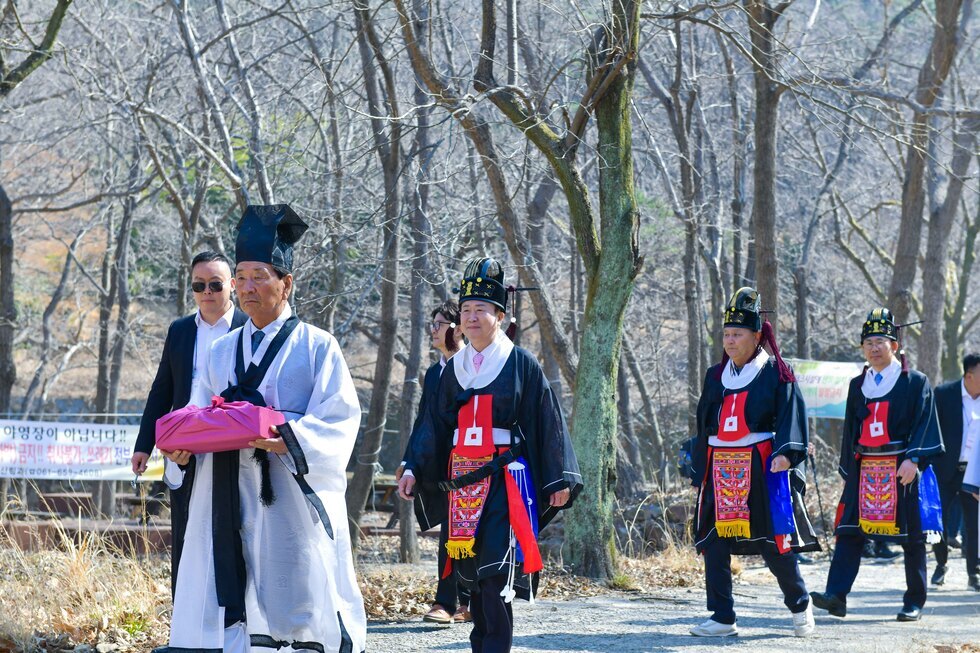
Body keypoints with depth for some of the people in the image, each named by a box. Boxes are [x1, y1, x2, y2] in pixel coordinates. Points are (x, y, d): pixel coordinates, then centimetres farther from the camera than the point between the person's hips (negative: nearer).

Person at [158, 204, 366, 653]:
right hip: (227, 498, 4)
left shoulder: (317, 347, 3)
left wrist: (289, 440, -22)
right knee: (224, 610, -3)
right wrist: (182, 448, -4)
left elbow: (340, 418, -6)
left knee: (296, 609, -6)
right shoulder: (222, 352, 17)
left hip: (289, 497, -4)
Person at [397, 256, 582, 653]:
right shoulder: (454, 368, 12)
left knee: (497, 574, -14)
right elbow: (435, 424, 14)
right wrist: (413, 468, 4)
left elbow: (547, 422, -1)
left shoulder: (521, 364, -1)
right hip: (461, 481, 5)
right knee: (471, 573, 8)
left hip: (504, 481, -5)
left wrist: (560, 478, -5)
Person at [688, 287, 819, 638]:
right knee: (713, 542, -1)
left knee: (775, 544, -4)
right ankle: (722, 618, 5)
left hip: (761, 470, -5)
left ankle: (799, 604, 18)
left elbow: (791, 417, -8)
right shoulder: (715, 376, 16)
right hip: (720, 470, 5)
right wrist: (699, 472, 17)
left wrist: (785, 453, -24)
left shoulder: (776, 374, 0)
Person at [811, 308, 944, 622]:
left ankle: (914, 603, 11)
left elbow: (924, 424, -5)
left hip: (902, 470, -4)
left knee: (911, 537, 2)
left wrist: (914, 458, -19)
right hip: (864, 471, 4)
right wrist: (847, 472, 17)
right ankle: (836, 595, -13)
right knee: (849, 531, -7)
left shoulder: (915, 382, 1)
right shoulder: (857, 385, 15)